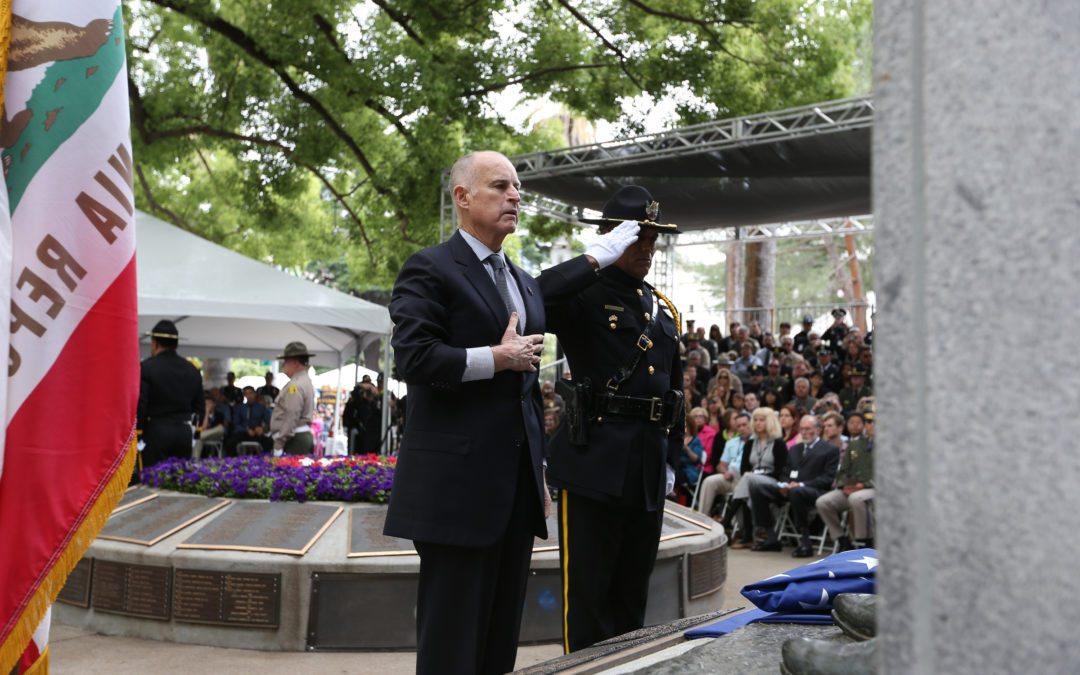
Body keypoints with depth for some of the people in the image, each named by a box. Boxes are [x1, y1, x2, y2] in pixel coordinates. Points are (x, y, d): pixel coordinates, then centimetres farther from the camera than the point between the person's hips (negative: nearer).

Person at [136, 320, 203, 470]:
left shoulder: (146, 368, -7)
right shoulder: (193, 370, 9)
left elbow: (140, 405, -8)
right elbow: (198, 406, 12)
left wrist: (137, 432, -1)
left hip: (156, 431, -5)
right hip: (184, 433, 5)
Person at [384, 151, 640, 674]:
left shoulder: (524, 282, 18)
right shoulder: (429, 269, -7)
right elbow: (413, 358, -17)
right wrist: (497, 358, -14)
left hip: (516, 486, 8)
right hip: (458, 485, -7)